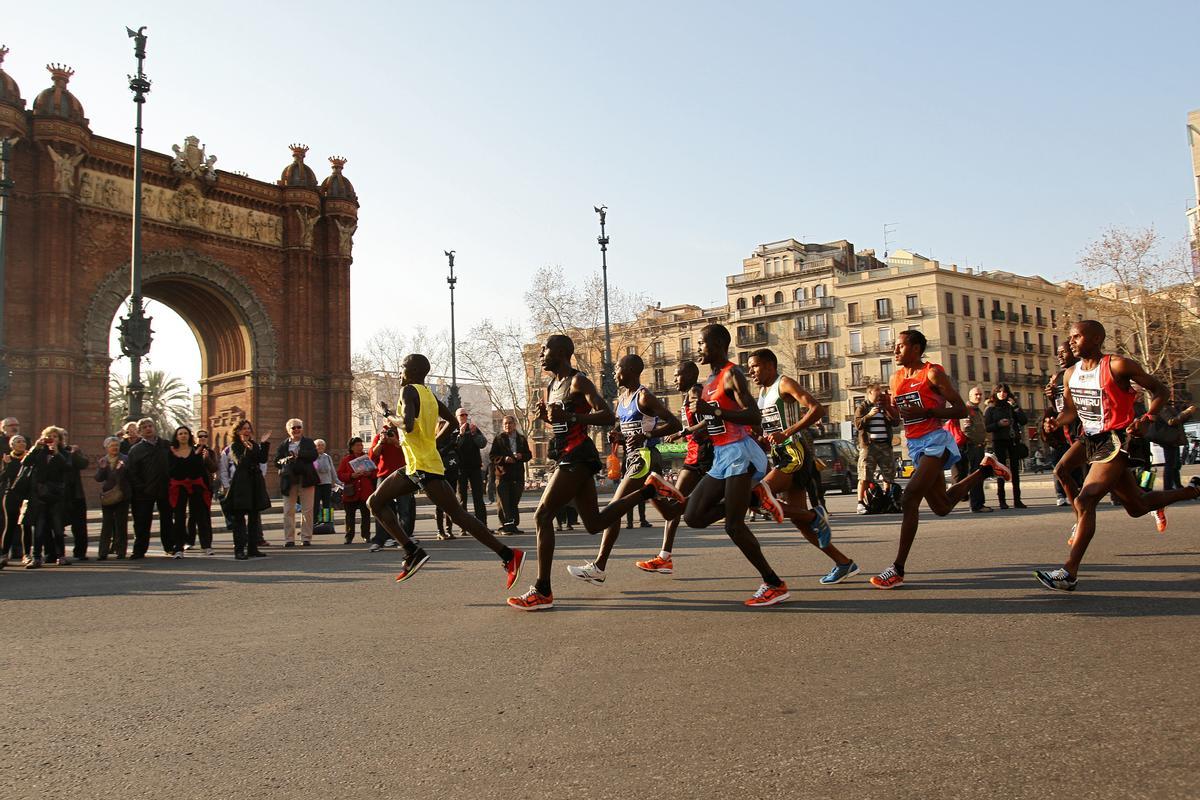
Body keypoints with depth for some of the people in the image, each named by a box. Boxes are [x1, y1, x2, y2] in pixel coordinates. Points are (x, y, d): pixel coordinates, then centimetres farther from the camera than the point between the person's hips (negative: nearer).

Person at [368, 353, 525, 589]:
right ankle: (412, 552, 6)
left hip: (425, 468, -10)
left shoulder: (408, 391, -11)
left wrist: (393, 420, -8)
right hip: (414, 466, 10)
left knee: (459, 516, -10)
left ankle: (509, 556, -10)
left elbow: (408, 424, -27)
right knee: (375, 502, 13)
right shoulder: (430, 395, 15)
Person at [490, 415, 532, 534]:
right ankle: (505, 525, -5)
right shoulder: (499, 439, 3)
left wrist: (521, 456, -7)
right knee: (503, 502, -6)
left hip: (518, 475, 3)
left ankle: (514, 525, 12)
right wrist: (504, 459, -17)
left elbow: (529, 454, 14)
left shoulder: (522, 439, 13)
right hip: (502, 475, -3)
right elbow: (491, 456, -2)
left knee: (515, 502, 6)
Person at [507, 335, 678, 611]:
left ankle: (542, 592, -9)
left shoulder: (578, 382, -9)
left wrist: (569, 416, -28)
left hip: (578, 456, -10)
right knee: (595, 523, 13)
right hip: (569, 457, 10)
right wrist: (543, 415, 7)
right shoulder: (550, 387, 17)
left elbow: (608, 416, -18)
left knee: (542, 516, -12)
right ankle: (647, 491, 23)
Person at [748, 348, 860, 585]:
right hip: (780, 456, 9)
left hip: (795, 453, -9)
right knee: (798, 519, 7)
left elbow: (817, 409, -21)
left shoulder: (785, 384, -7)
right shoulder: (762, 392, 19)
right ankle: (844, 563, 15)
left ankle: (815, 515, -8)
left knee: (759, 496, -22)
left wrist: (786, 433, -25)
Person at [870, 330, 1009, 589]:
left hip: (935, 441, -8)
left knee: (909, 499, -19)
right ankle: (985, 467, 38)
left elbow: (961, 410, -11)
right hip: (914, 445, 8)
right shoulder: (896, 377, 11)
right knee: (941, 506, 17)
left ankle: (898, 569, -14)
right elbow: (898, 415, 21)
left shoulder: (932, 373, -8)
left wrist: (926, 412, -22)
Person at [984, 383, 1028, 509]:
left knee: (1015, 470, 3)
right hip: (999, 442, -3)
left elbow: (1024, 420, 0)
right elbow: (986, 427, -2)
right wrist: (999, 424, -18)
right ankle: (1002, 500, -3)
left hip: (1014, 441, 3)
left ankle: (1017, 500, 7)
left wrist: (1015, 407, -9)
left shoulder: (1012, 406, 11)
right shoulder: (991, 409, 4)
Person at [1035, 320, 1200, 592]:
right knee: (1136, 506, 20)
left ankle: (1070, 572, -17)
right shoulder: (1071, 374, 7)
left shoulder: (1118, 366, -13)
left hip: (1116, 441, -8)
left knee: (1084, 502, -19)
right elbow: (1070, 411, 17)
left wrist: (1147, 419, -22)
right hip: (1093, 443, 8)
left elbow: (1159, 390, -6)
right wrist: (1056, 422, -5)